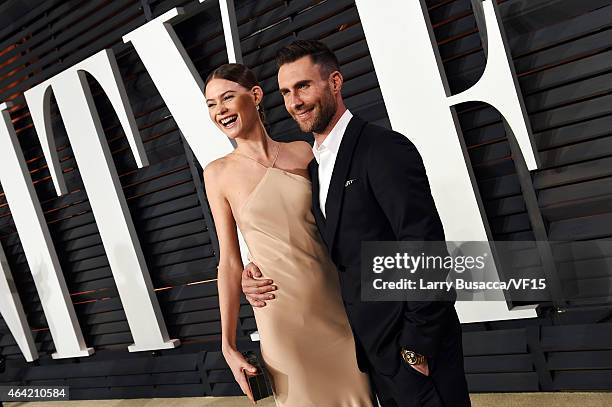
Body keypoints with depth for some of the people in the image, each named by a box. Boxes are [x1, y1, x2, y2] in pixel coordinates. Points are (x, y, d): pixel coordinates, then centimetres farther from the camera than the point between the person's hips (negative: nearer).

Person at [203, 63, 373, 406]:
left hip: (337, 309, 2)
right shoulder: (219, 173, -3)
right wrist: (228, 344, -1)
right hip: (282, 319, -1)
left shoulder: (305, 153, 0)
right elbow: (230, 261, -1)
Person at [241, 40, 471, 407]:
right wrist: (259, 276, -1)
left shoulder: (385, 149, -16)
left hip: (412, 344, -8)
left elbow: (425, 248, -20)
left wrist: (417, 347, -18)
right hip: (372, 348, 8)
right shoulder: (314, 166, 10)